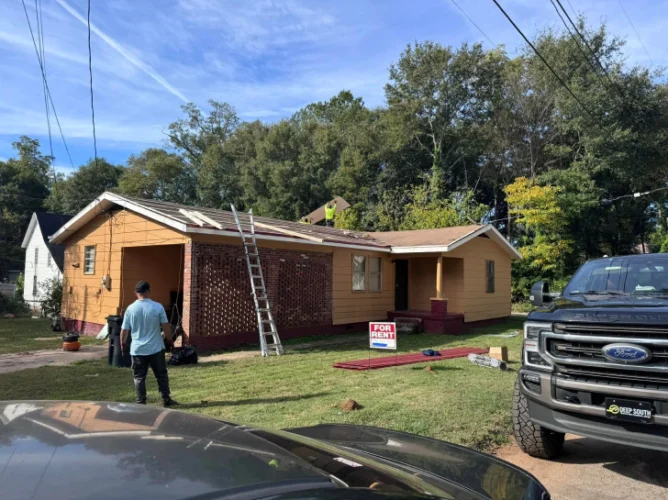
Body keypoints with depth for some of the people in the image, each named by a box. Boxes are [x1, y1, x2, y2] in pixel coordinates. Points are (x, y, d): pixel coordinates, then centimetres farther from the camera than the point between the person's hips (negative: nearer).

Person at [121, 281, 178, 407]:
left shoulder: (130, 309, -5)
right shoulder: (158, 307, -9)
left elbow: (124, 330, 1)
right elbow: (166, 327, -5)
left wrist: (122, 343, 18)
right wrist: (169, 339, 11)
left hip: (137, 350, 1)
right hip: (156, 348, -1)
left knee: (139, 378, 10)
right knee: (162, 375, 12)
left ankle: (141, 403, 13)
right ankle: (166, 400, 17)